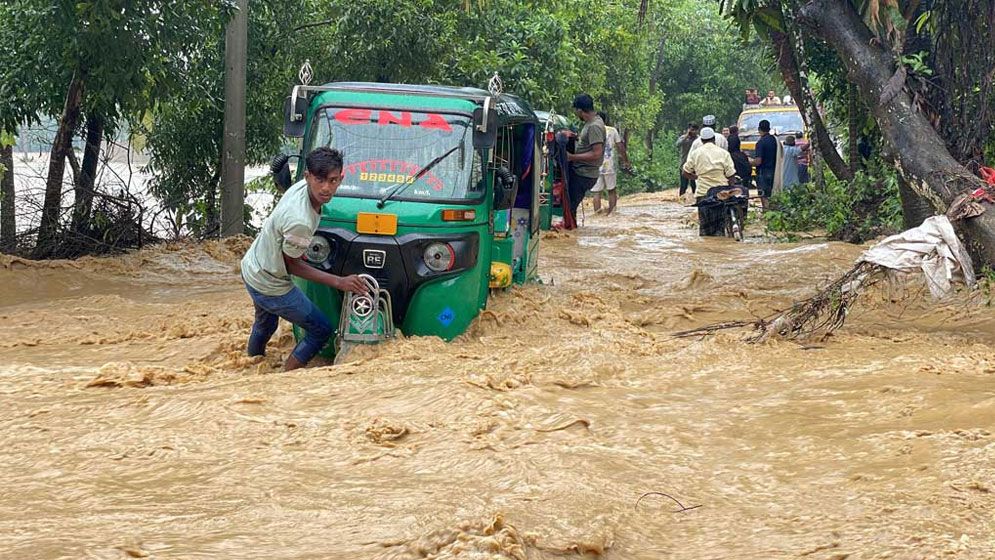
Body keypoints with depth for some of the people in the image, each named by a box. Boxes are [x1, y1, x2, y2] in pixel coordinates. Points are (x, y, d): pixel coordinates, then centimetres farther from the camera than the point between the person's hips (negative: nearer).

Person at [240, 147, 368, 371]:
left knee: (265, 324, 35)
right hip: (270, 287, -9)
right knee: (322, 330, 3)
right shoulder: (300, 222, -38)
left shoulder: (300, 187, -14)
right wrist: (339, 282, -21)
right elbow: (291, 265, -21)